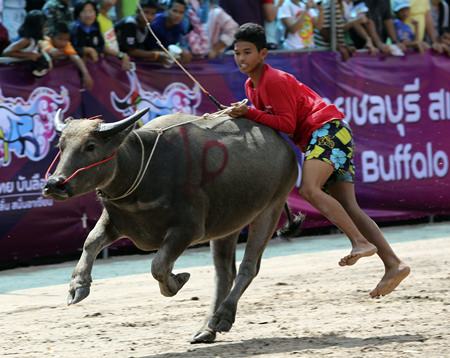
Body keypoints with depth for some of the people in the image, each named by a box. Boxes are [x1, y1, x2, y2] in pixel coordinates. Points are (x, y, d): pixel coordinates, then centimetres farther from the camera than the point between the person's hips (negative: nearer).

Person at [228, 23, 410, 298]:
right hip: (316, 137, 10)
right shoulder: (252, 85, 16)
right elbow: (269, 121, 22)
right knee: (348, 207, 0)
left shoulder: (274, 80, -13)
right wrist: (242, 115, 6)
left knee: (309, 189, -29)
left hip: (328, 128, -9)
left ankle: (361, 243, -37)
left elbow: (288, 124, -16)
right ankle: (393, 265, -7)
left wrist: (249, 113, -20)